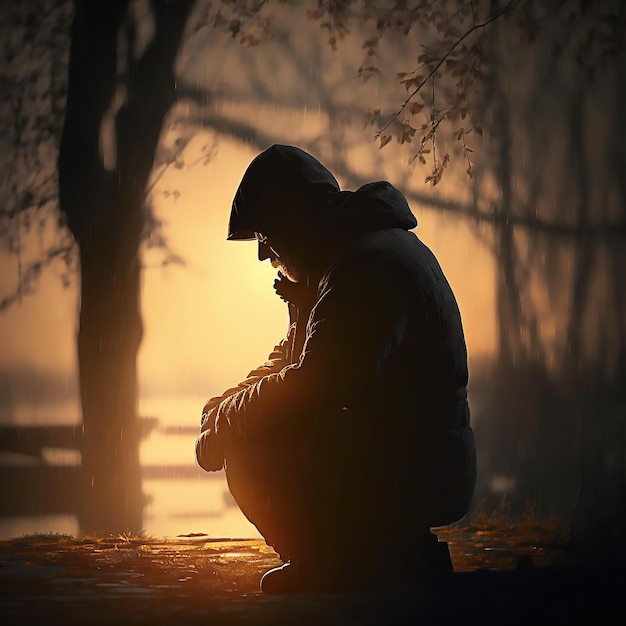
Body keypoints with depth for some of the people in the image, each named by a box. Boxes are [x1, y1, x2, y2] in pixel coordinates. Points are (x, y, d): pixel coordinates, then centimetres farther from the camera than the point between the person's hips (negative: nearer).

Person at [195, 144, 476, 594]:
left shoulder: (369, 263, -18)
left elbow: (314, 387, -24)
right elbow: (295, 361, 24)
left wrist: (225, 422, -10)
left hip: (415, 470, -10)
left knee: (252, 455, -20)